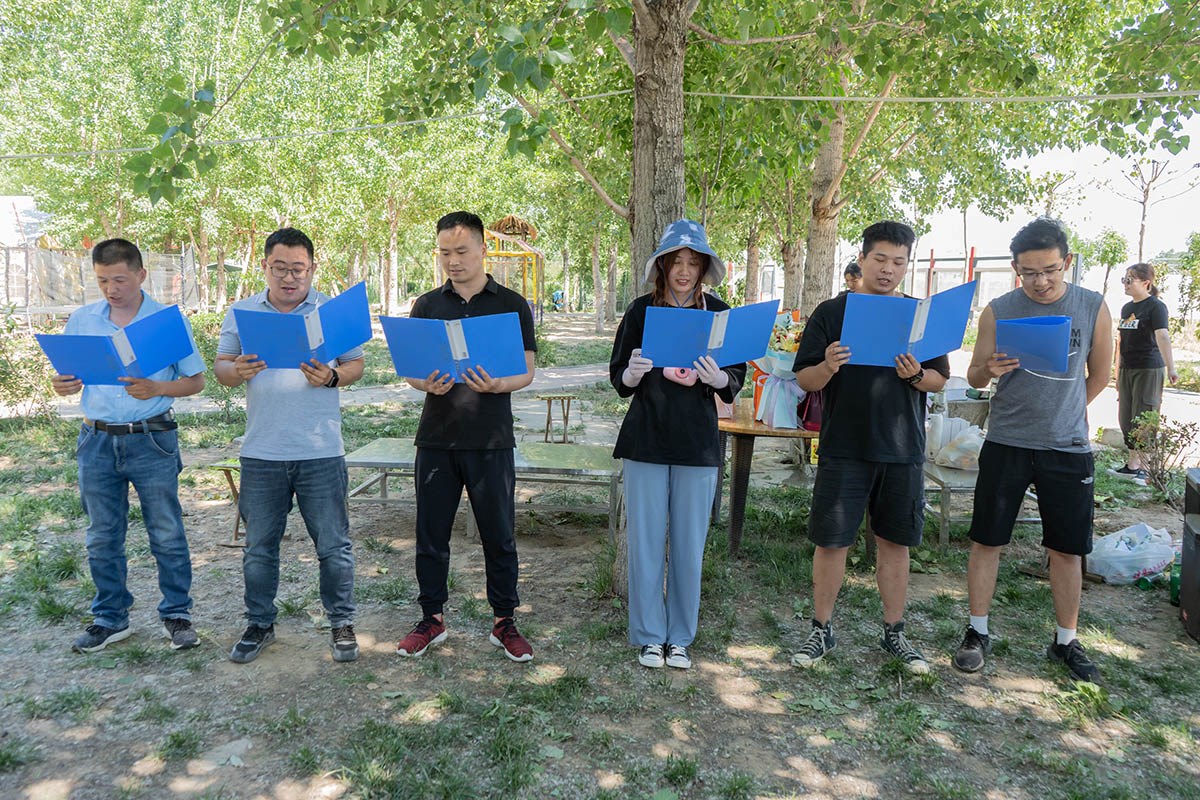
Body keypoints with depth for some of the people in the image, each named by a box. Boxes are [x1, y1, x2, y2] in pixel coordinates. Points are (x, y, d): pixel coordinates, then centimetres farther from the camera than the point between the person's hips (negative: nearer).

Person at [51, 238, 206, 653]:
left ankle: (177, 614, 19)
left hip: (152, 440, -3)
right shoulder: (81, 320, 5)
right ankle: (110, 618, 27)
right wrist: (62, 386, -11)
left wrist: (156, 389, -20)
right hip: (98, 441, 3)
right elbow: (68, 375, 13)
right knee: (102, 537, 12)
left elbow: (196, 380, -2)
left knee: (167, 534, 4)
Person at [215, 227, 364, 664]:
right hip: (261, 452, 2)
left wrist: (332, 377, -19)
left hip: (321, 451, -2)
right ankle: (259, 624, 30)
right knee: (259, 546, 13)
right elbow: (220, 365, 9)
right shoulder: (241, 312, 8)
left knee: (333, 545, 6)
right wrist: (237, 371, -14)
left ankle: (341, 623, 22)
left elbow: (356, 365, 2)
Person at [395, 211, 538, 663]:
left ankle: (504, 622, 20)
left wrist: (498, 385, -21)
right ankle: (432, 619, 25)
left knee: (499, 536, 5)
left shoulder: (511, 305, 3)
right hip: (436, 436, 2)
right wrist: (427, 383, -14)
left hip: (491, 439, -2)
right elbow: (410, 370, 9)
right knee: (431, 534, 9)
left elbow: (527, 372, 0)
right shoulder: (427, 305, 10)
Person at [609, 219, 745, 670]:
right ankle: (649, 637, 19)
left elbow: (739, 377, 6)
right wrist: (633, 374, -19)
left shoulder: (719, 313, 4)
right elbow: (619, 380, 4)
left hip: (698, 445, 1)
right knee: (646, 541, 4)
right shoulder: (642, 310, 2)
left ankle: (680, 637, 22)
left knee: (689, 545, 7)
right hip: (646, 441, 0)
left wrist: (719, 379, -16)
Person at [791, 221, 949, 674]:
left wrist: (915, 375, -14)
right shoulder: (831, 313, 2)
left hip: (902, 450, 2)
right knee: (831, 540, 3)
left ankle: (894, 633, 26)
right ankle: (822, 631, 19)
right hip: (843, 449, -2)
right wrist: (827, 366, -22)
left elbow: (940, 381, 8)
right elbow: (804, 380, -1)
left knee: (894, 541, 11)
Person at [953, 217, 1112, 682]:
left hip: (1068, 448, 1)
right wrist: (989, 370, -20)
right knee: (987, 540, 3)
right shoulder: (998, 312, -3)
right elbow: (974, 378, 2)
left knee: (1067, 548, 8)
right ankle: (978, 632, 18)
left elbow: (1099, 375, 11)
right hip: (1006, 445, 0)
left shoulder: (1092, 308, -1)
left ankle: (1066, 641, 25)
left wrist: (1064, 413, 12)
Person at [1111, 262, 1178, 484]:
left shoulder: (1155, 306, -11)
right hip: (1127, 369, 8)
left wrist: (1170, 368, -35)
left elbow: (1162, 336, -25)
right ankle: (1132, 465, 23)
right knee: (1126, 418, 12)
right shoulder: (1126, 308, 12)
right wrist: (1118, 373, 19)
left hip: (1148, 370, -8)